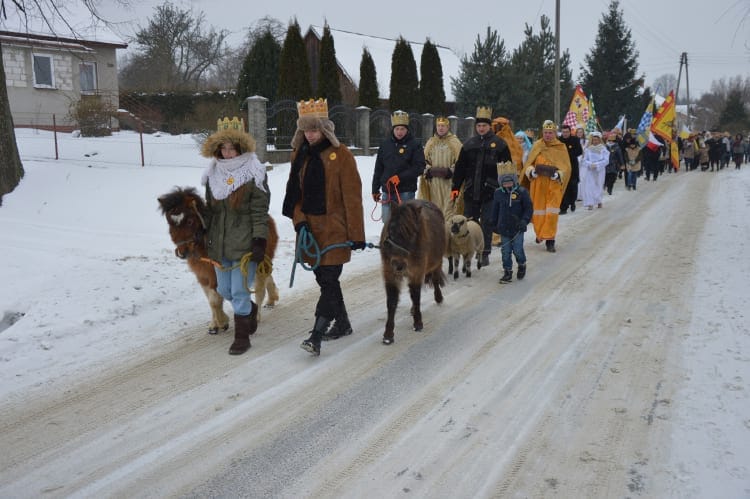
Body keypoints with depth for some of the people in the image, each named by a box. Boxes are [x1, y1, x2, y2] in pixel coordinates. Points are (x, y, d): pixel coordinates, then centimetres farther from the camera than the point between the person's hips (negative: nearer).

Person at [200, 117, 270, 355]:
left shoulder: (254, 174, -8)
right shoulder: (213, 174, 9)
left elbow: (260, 211, -10)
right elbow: (209, 208, 16)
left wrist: (260, 241, -15)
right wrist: (202, 235, 15)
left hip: (244, 243, -6)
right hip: (219, 244, 6)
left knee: (239, 291, -3)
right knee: (224, 290, 15)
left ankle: (242, 337, 13)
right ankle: (251, 309, 44)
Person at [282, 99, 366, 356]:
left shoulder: (340, 154, -8)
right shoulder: (299, 154, 9)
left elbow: (352, 197, -10)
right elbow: (294, 191, 10)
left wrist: (357, 234, -11)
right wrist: (299, 221, -6)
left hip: (335, 228, -6)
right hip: (310, 228, 6)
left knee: (328, 280, -9)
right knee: (324, 278, 13)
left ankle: (317, 335, -9)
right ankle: (342, 323, 29)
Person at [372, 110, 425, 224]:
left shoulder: (414, 144, -1)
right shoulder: (385, 145, 10)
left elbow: (419, 167, -8)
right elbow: (378, 169, 14)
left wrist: (400, 177, -17)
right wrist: (375, 189, 12)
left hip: (406, 192, -4)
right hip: (387, 191, 4)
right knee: (387, 221, 7)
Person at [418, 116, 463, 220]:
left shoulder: (455, 142, 1)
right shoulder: (430, 142, 14)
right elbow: (424, 160, 16)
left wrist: (450, 171, -15)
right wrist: (429, 170, -1)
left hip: (449, 181, -3)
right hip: (434, 181, 4)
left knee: (449, 207, -9)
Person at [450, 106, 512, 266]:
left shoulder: (499, 144, 1)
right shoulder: (468, 144, 10)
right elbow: (460, 168, 10)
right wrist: (455, 188, 5)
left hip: (490, 192, -3)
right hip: (471, 191, 3)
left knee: (487, 223, 0)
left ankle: (485, 253, 8)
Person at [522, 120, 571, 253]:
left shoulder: (561, 148, 2)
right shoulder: (537, 146, 6)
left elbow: (566, 167, 1)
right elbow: (528, 163, 10)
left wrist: (558, 174, -18)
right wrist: (532, 171, -11)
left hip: (554, 184, -2)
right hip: (538, 184, 2)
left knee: (552, 213, -9)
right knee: (538, 211, 10)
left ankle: (550, 240, -4)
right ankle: (540, 234, 34)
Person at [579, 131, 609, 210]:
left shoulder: (603, 149, -1)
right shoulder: (588, 149, 1)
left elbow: (606, 160, -6)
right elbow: (584, 160, -1)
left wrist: (596, 164, -16)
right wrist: (590, 164, -18)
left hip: (600, 171, 0)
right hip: (589, 171, 0)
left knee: (599, 185, 6)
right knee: (589, 186, -8)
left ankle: (598, 201, 23)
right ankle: (590, 204, -8)